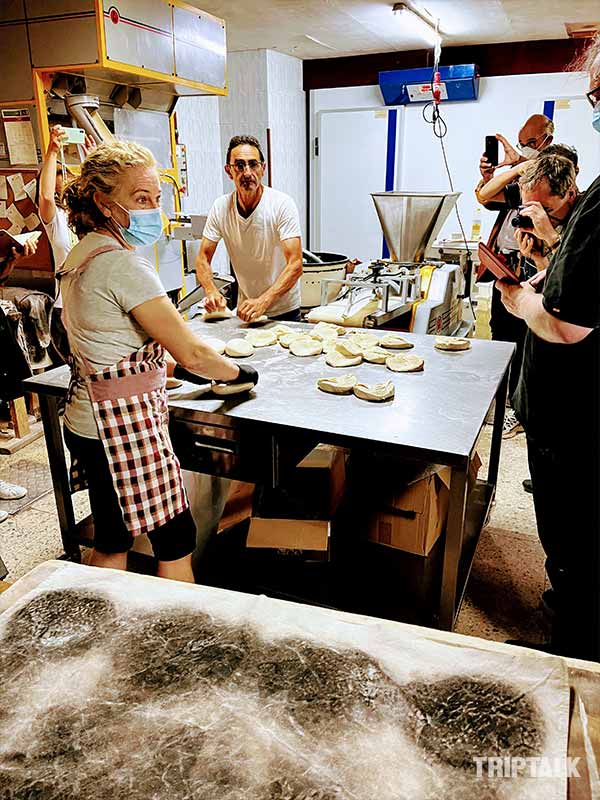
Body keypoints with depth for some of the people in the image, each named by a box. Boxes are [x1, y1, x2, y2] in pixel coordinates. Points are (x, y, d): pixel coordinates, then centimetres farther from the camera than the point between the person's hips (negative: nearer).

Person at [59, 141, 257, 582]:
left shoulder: (84, 252, 9)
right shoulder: (123, 265, -21)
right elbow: (192, 353, -19)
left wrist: (172, 367, 14)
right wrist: (241, 373, -2)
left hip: (89, 423, 9)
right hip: (126, 425, -9)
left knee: (112, 540, 21)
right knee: (177, 537, 8)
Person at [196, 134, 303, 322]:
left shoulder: (282, 204, -14)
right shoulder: (220, 207, -4)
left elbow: (295, 265, -21)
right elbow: (203, 258, 1)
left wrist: (263, 301, -35)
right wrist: (211, 291, -20)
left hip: (283, 311, -3)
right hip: (244, 309, 3)